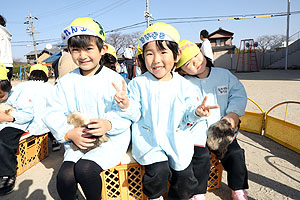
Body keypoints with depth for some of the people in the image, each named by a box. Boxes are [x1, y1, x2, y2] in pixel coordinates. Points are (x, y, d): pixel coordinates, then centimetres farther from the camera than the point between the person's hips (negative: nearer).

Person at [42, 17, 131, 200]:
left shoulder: (114, 79, -4)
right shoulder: (66, 82, 6)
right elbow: (52, 114, 4)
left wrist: (109, 124, -29)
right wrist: (70, 133, -13)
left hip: (112, 138, -2)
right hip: (79, 140, 3)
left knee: (85, 168, -27)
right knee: (65, 176, -21)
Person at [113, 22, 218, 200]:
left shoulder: (183, 85, 0)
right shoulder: (138, 83, -4)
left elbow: (187, 115, 2)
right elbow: (135, 115, -3)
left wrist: (196, 112, -20)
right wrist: (126, 106, -23)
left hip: (178, 140, 3)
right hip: (148, 139, -2)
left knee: (184, 178, 2)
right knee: (159, 170, -21)